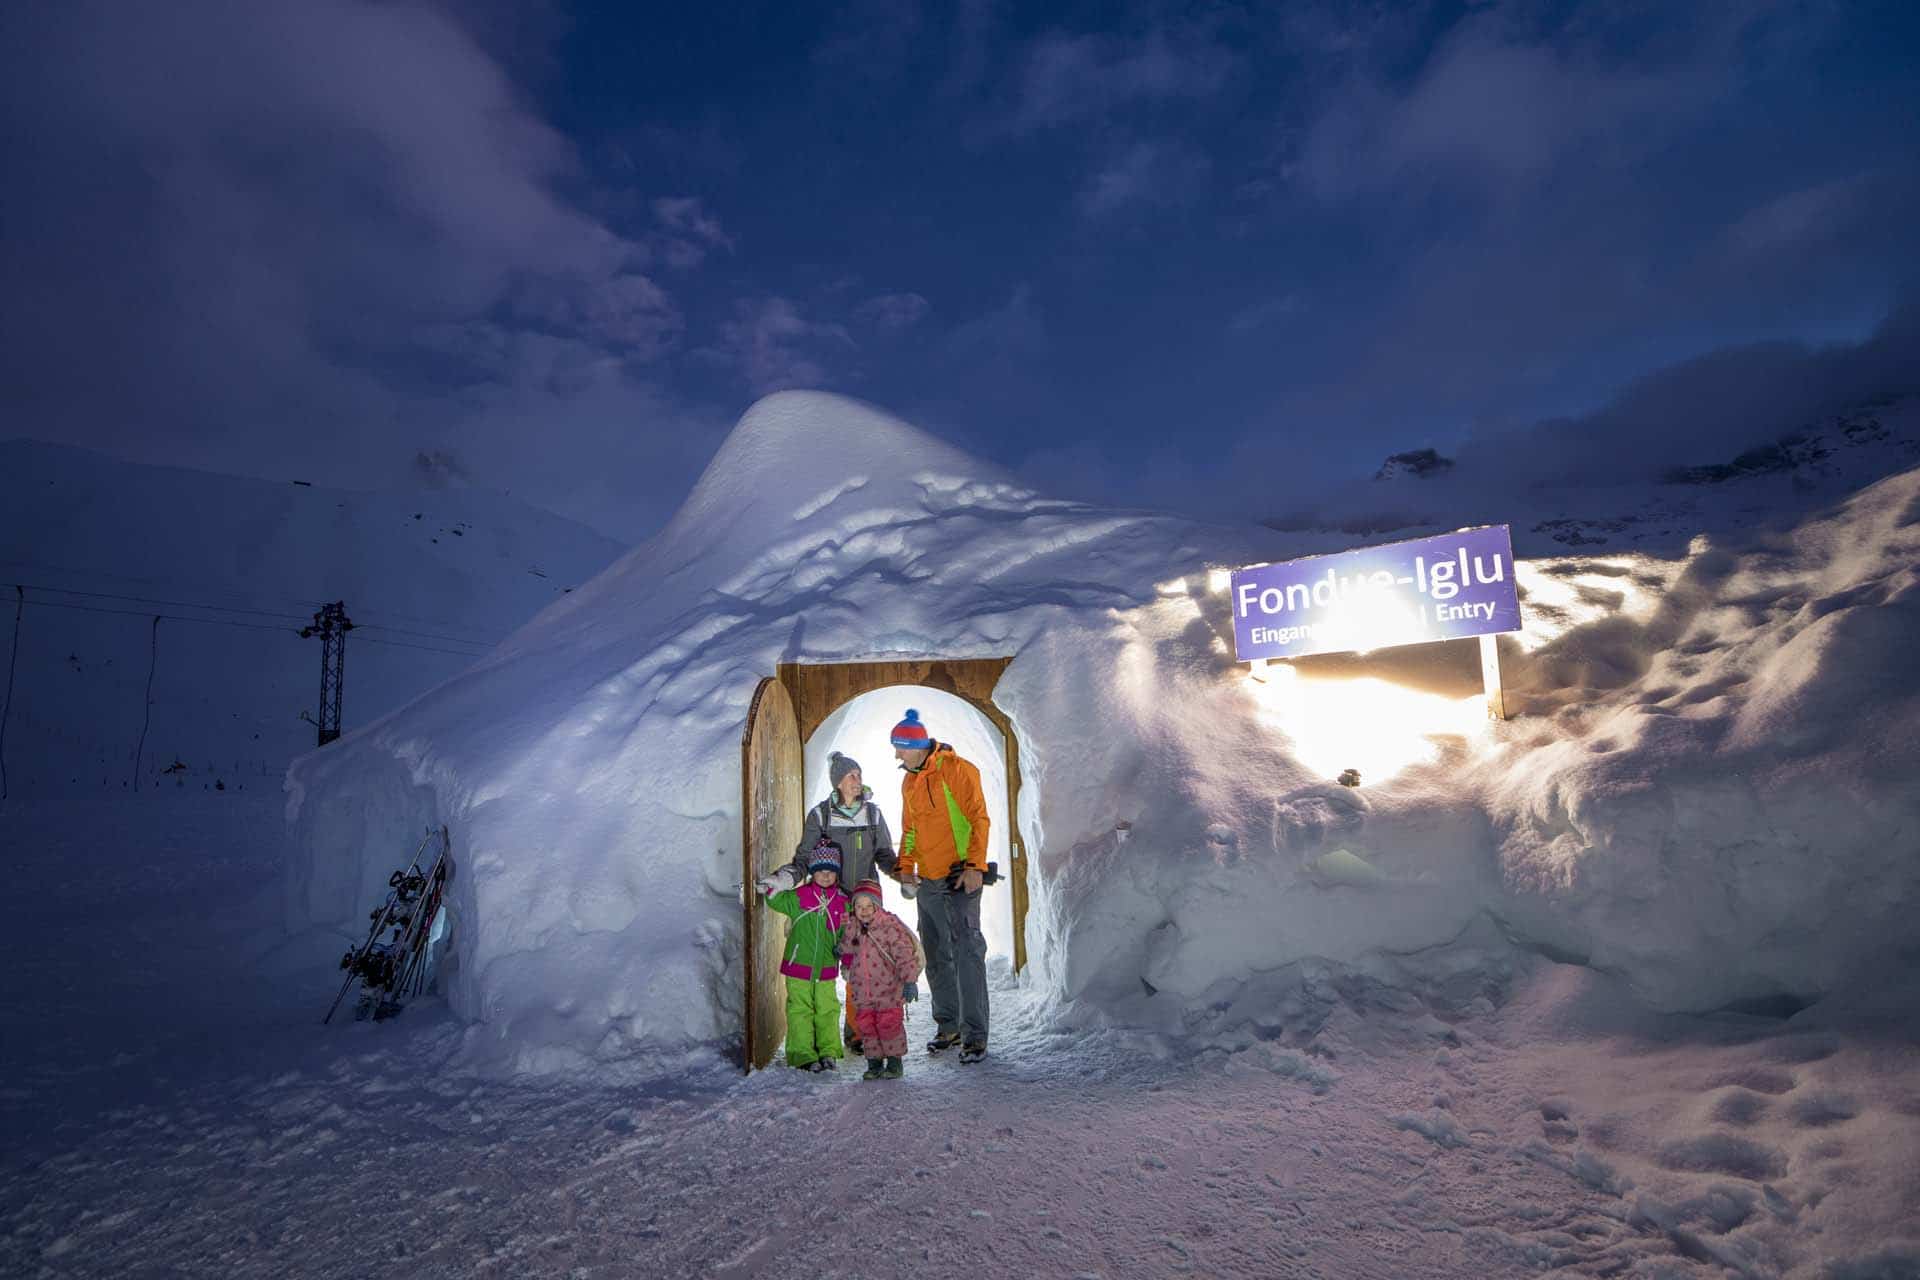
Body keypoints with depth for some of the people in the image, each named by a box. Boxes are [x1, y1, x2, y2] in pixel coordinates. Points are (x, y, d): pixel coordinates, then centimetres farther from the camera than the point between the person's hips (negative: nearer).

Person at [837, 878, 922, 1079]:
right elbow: (845, 951, 24)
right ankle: (874, 1062, 21)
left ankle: (895, 1061, 14)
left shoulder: (890, 925, -13)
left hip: (888, 989, -5)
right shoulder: (850, 928, 3)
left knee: (889, 1024, -1)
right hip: (861, 990, 5)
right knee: (867, 1026, 8)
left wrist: (909, 980, -24)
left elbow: (905, 955, -17)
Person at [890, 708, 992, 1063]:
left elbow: (978, 818, -13)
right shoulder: (909, 782, 14)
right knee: (936, 957, 13)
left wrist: (974, 866, -19)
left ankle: (975, 1035, 1)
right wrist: (906, 865, 9)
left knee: (967, 954, -7)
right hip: (928, 882, 8)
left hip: (960, 878, -8)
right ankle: (948, 1027, 26)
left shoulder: (956, 769, -9)